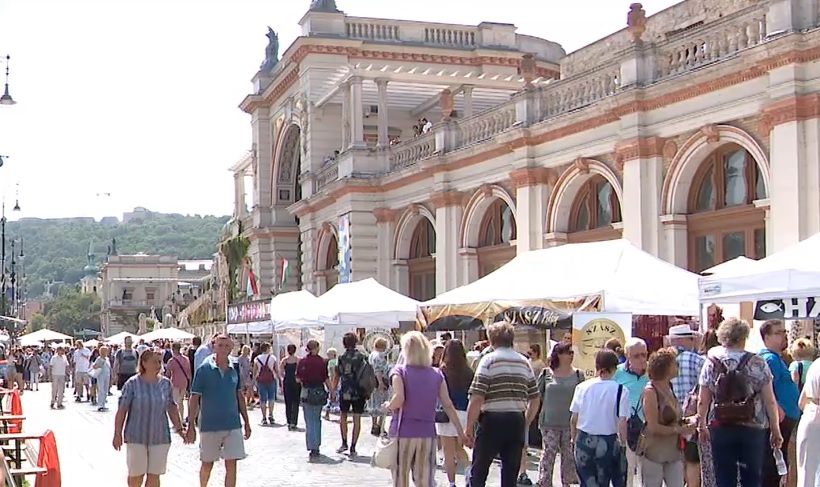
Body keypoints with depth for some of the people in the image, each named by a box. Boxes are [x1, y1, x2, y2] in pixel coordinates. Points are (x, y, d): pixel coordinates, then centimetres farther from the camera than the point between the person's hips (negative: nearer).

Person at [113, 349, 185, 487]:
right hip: (136, 437, -2)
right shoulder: (132, 384, -7)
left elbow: (171, 408, 11)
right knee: (136, 474, 6)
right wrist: (117, 434, -8)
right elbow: (121, 410, -6)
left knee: (154, 476, 4)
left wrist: (179, 429, 9)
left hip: (159, 438, 3)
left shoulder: (165, 384, 3)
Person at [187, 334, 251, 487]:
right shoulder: (204, 369, -8)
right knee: (207, 464, 12)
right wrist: (191, 426, -10)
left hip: (233, 425, 2)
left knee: (231, 465, -2)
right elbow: (194, 398, -7)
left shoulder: (234, 369, 3)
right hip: (210, 425, -2)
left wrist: (246, 422, 12)